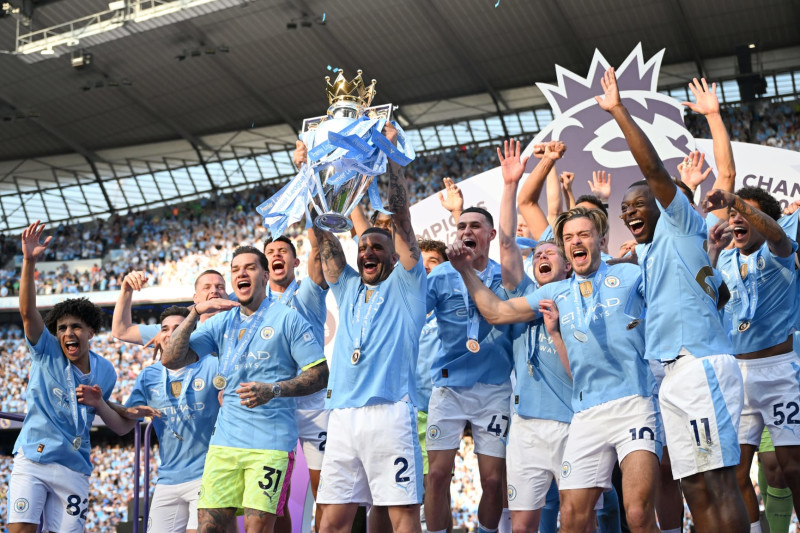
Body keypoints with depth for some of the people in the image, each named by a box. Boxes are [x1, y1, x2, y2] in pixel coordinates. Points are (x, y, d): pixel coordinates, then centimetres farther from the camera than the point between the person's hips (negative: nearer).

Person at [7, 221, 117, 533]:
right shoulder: (46, 352, -2)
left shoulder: (105, 373, 4)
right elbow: (27, 311, -18)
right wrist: (29, 263, -30)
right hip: (31, 460, -2)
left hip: (74, 468, 2)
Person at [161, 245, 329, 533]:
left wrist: (273, 390, -17)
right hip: (225, 441, 4)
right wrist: (195, 313, -4)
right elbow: (170, 360, 7)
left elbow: (320, 373, -3)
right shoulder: (221, 321, 14)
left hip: (271, 442, -4)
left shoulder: (287, 318, 1)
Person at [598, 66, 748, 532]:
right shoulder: (647, 252, 22)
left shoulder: (681, 225, 1)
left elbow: (653, 167, -10)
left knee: (717, 481, -11)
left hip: (702, 366, -9)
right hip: (675, 375, 9)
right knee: (696, 487, 7)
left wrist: (618, 110, -9)